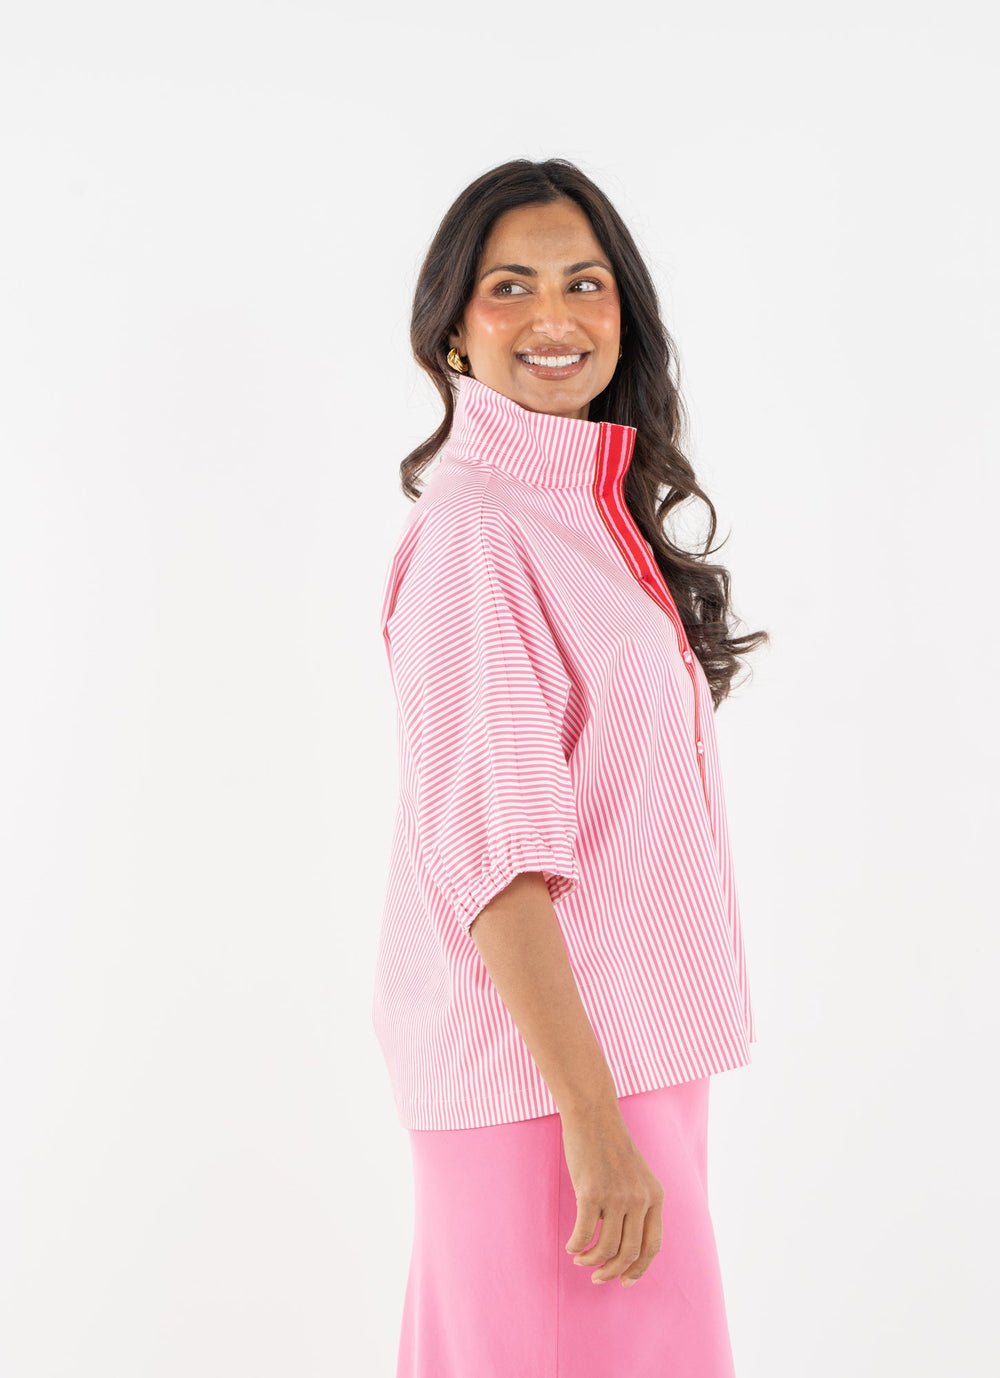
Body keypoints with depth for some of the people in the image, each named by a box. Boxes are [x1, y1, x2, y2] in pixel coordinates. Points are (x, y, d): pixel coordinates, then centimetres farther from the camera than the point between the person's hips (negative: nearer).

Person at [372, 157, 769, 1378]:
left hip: (626, 1039, 9)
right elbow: (493, 853, -21)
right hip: (546, 1063, -9)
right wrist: (592, 1118, -23)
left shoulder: (595, 506, 12)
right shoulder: (475, 531, -16)